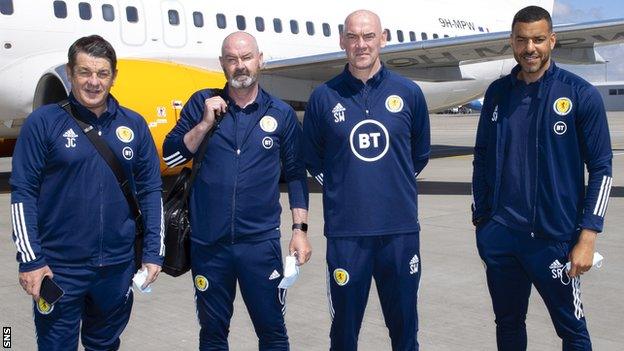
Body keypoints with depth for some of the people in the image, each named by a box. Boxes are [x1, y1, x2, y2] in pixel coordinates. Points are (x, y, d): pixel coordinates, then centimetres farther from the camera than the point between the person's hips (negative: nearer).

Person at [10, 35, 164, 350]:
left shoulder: (134, 125, 4)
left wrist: (153, 252, 2)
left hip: (118, 266, 3)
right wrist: (30, 259, -12)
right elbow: (23, 192, -7)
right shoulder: (44, 122, -6)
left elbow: (150, 191, 6)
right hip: (59, 268, -3)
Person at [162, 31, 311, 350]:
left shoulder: (281, 114, 2)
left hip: (261, 241, -1)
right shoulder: (202, 103, 3)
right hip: (207, 242, 1)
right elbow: (171, 156, 0)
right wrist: (206, 122, -12)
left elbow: (296, 175, 6)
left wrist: (300, 229, 1)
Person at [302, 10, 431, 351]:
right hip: (345, 232, -1)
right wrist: (340, 188, 7)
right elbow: (312, 158, 11)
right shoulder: (324, 97, 0)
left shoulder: (409, 93, 2)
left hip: (400, 230, 1)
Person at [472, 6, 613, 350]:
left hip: (554, 237, -4)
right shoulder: (497, 93, 6)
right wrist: (480, 218, 11)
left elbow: (600, 168, -5)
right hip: (499, 234, 4)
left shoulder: (580, 95, -6)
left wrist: (587, 237, -10)